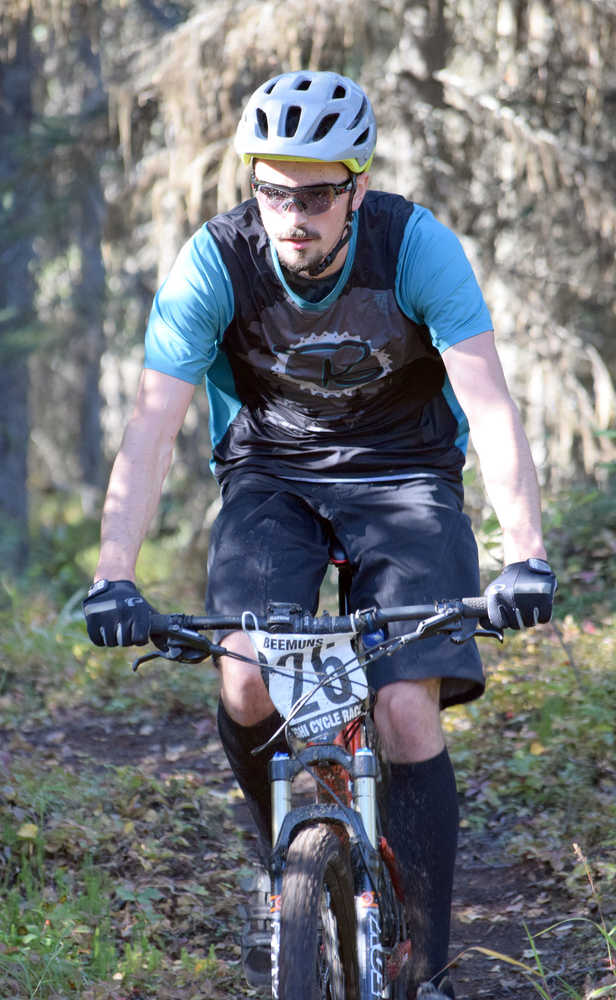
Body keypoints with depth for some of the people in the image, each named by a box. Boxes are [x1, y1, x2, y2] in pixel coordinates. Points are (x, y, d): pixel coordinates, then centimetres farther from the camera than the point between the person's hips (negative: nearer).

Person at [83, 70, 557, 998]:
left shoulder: (418, 245, -22)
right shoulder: (215, 260, -19)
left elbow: (489, 404, -28)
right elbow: (152, 425, -22)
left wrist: (526, 556, -41)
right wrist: (114, 576, -34)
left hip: (402, 476, -1)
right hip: (271, 477, 1)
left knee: (408, 713, -17)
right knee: (247, 686, -24)